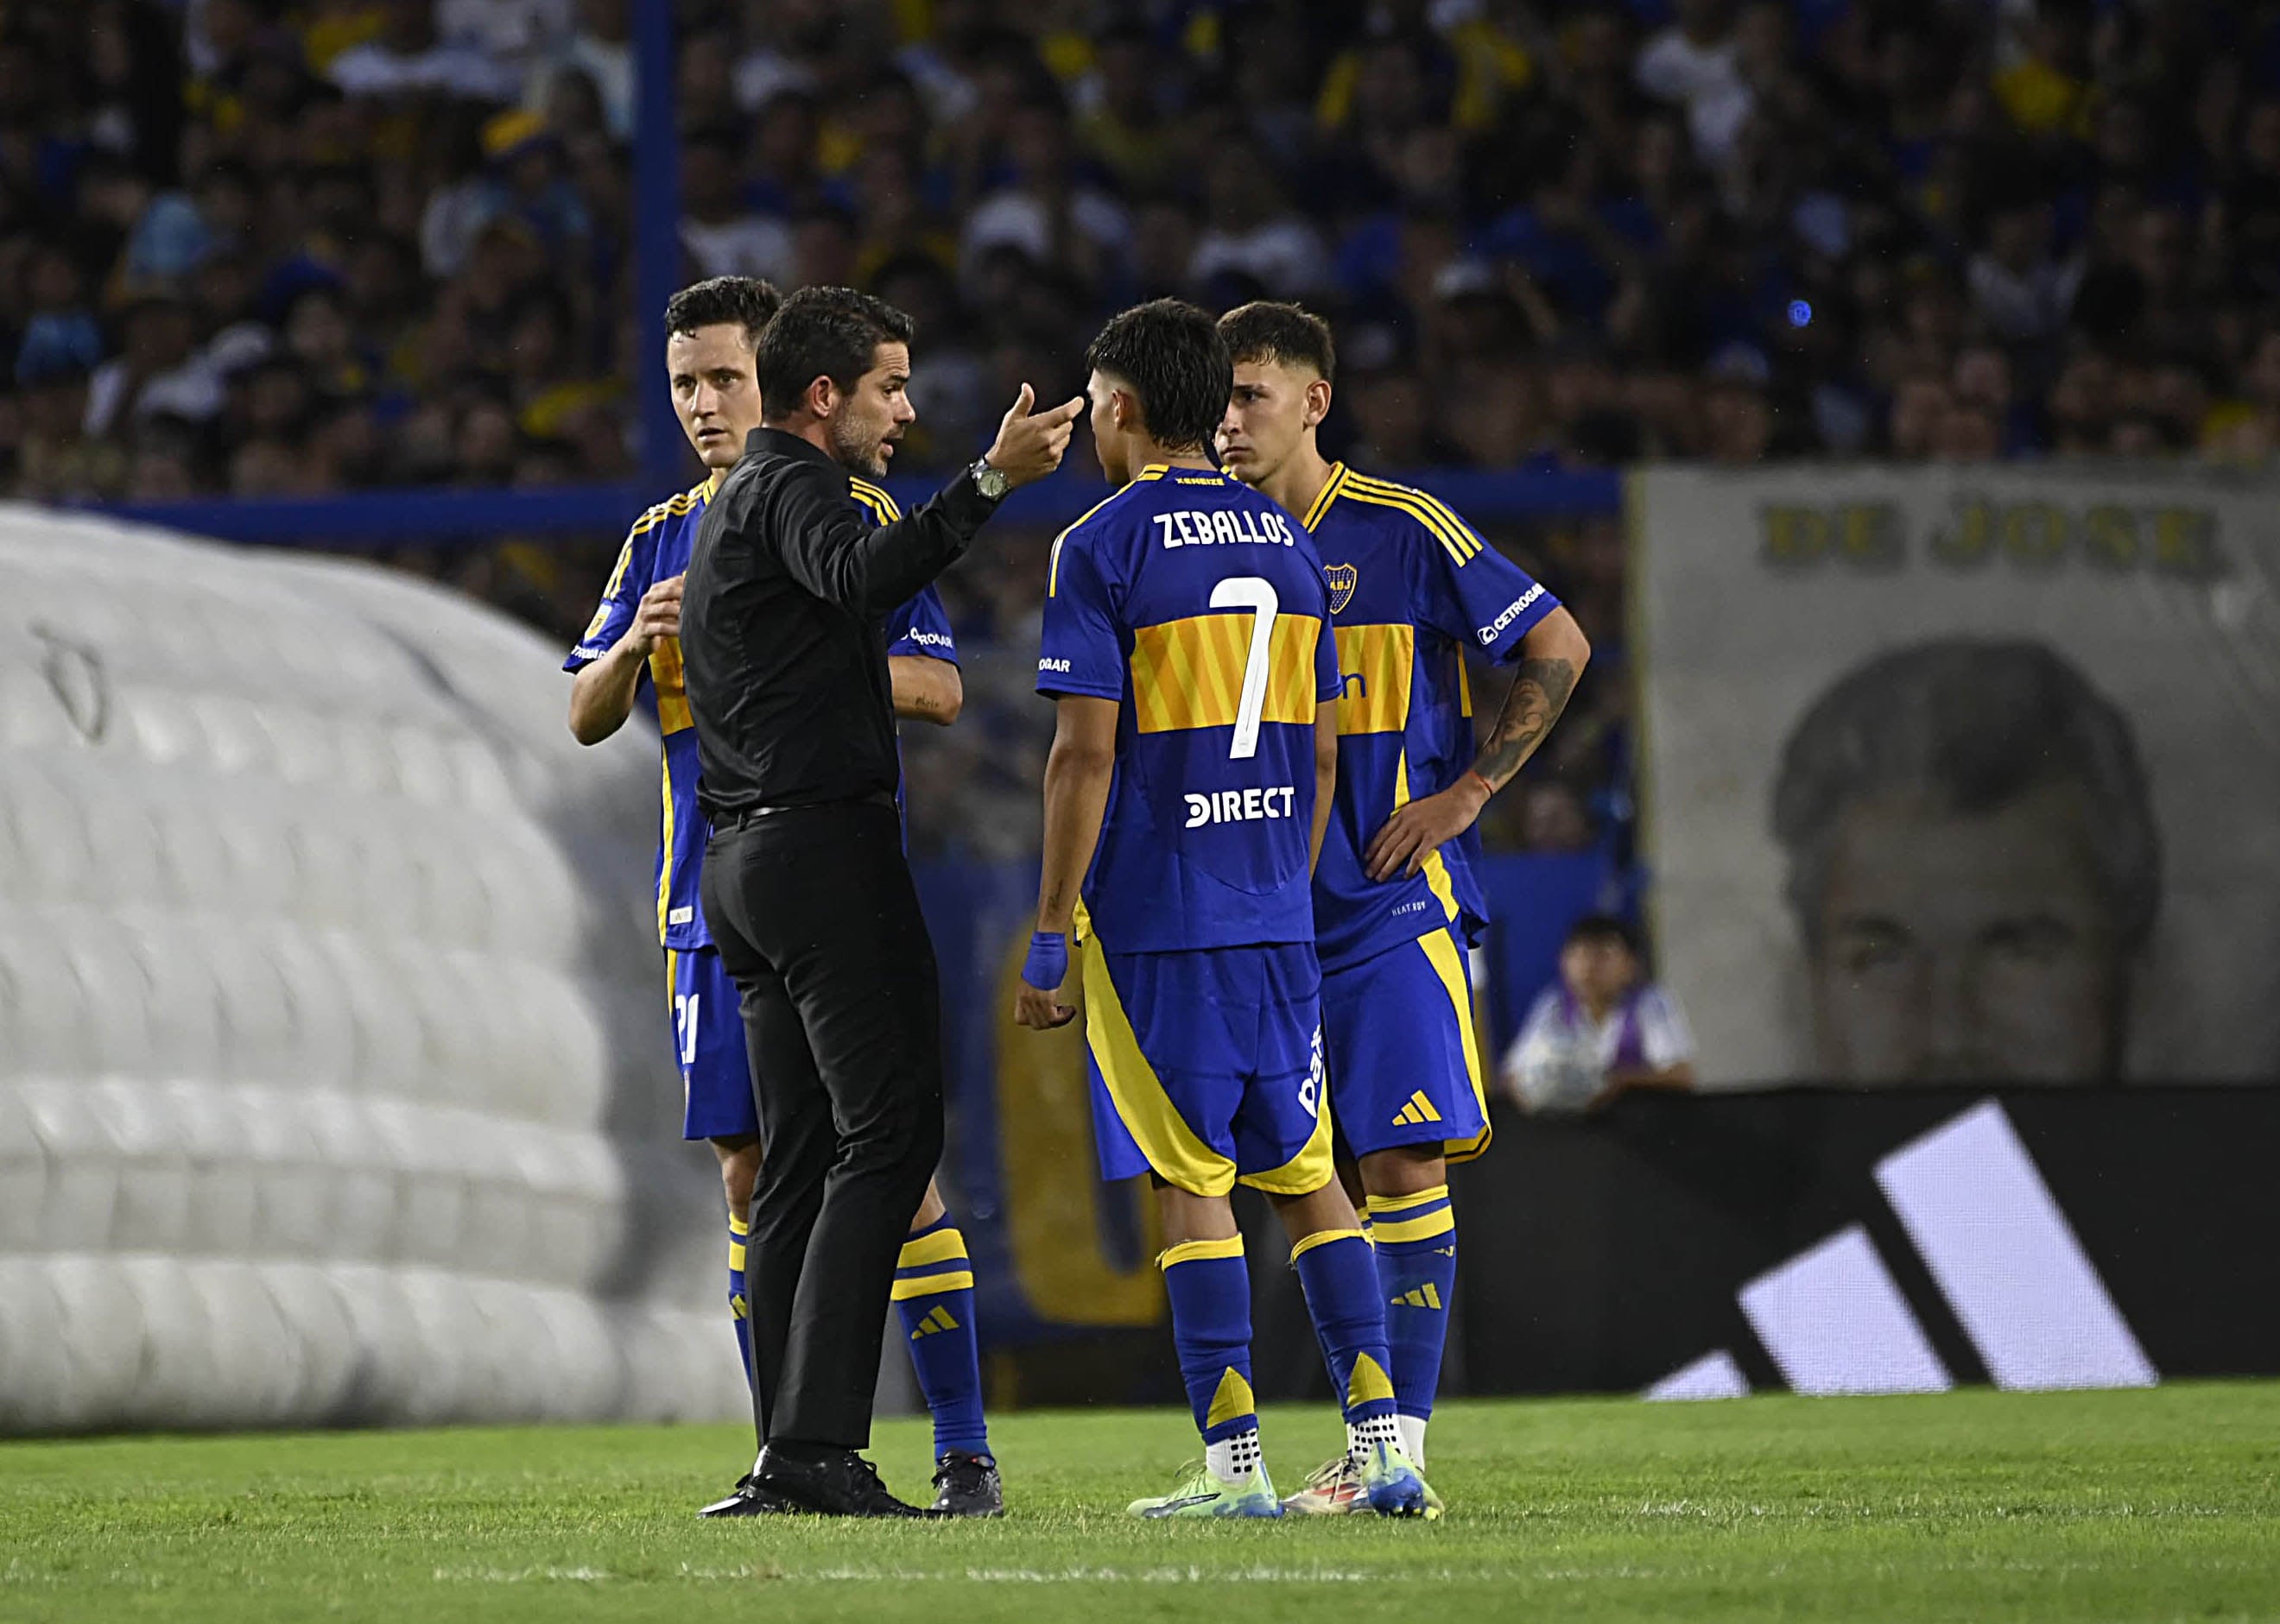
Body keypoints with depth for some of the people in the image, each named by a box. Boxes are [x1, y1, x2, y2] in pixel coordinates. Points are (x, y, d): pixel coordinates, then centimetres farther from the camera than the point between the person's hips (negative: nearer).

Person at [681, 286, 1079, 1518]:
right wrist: (989, 484, -39)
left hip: (744, 860, 10)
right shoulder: (791, 489, -9)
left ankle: (787, 1456, 6)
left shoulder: (732, 504, 22)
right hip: (827, 843, -10)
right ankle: (818, 1448, -18)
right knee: (888, 1133, -11)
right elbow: (862, 576, -32)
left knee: (800, 1161, 10)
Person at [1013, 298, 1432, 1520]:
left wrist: (1049, 934, -8)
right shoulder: (1286, 541, 11)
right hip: (1276, 916, 5)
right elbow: (1320, 751, 13)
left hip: (1152, 917, -5)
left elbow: (1086, 751, -12)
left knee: (1190, 1184, -2)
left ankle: (1234, 1464, -4)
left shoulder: (1100, 549, -8)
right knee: (1304, 1175, 11)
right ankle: (1380, 1441, 4)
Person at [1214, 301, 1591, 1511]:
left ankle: (1400, 1440, -7)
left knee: (1404, 1163, -8)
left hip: (1394, 902, -5)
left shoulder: (1401, 532, -5)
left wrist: (1464, 795, -6)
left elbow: (1556, 648, -2)